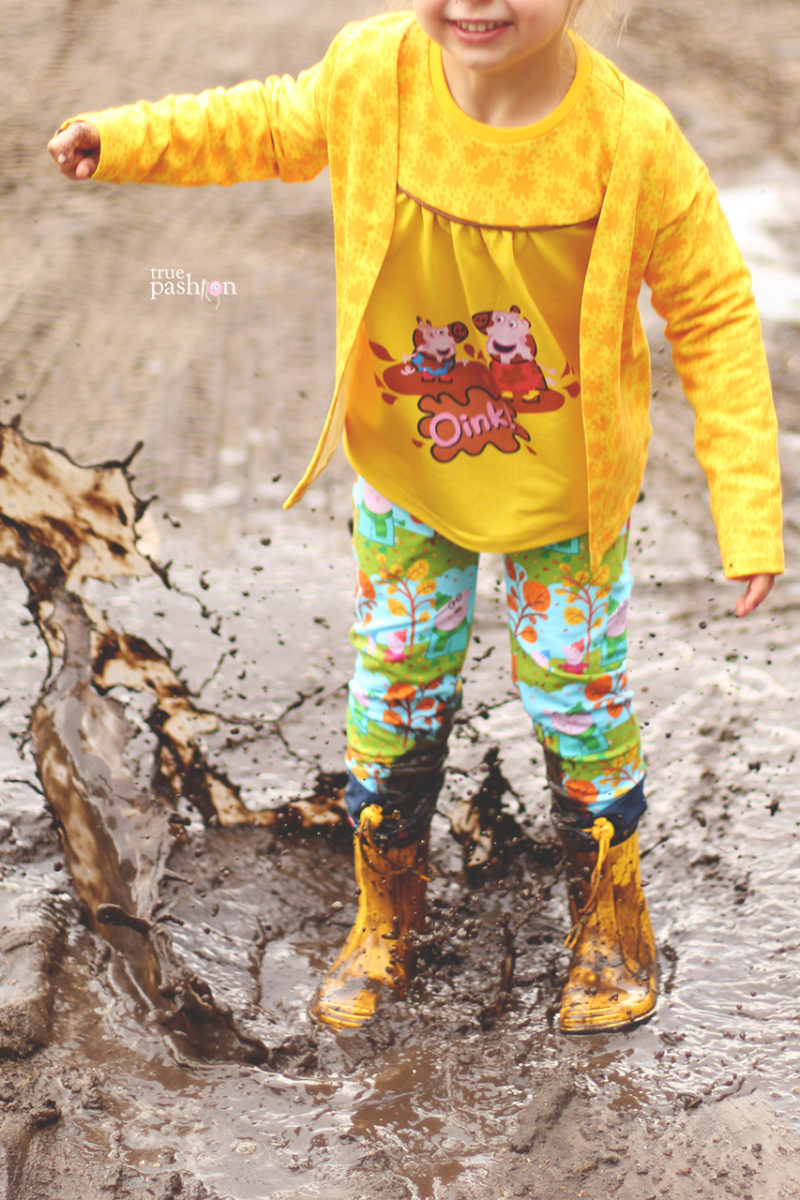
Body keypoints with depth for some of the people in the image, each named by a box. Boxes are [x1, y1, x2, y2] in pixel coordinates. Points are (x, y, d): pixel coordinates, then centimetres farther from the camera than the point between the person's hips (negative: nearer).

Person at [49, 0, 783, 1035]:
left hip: (566, 493, -2)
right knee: (394, 695, 15)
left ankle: (610, 921, 41)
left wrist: (749, 510, -15)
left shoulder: (631, 142, -27)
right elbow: (280, 125, 5)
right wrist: (129, 139, 0)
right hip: (404, 472, 2)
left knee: (579, 698, 14)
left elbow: (713, 314, -15)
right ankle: (387, 916, 41)